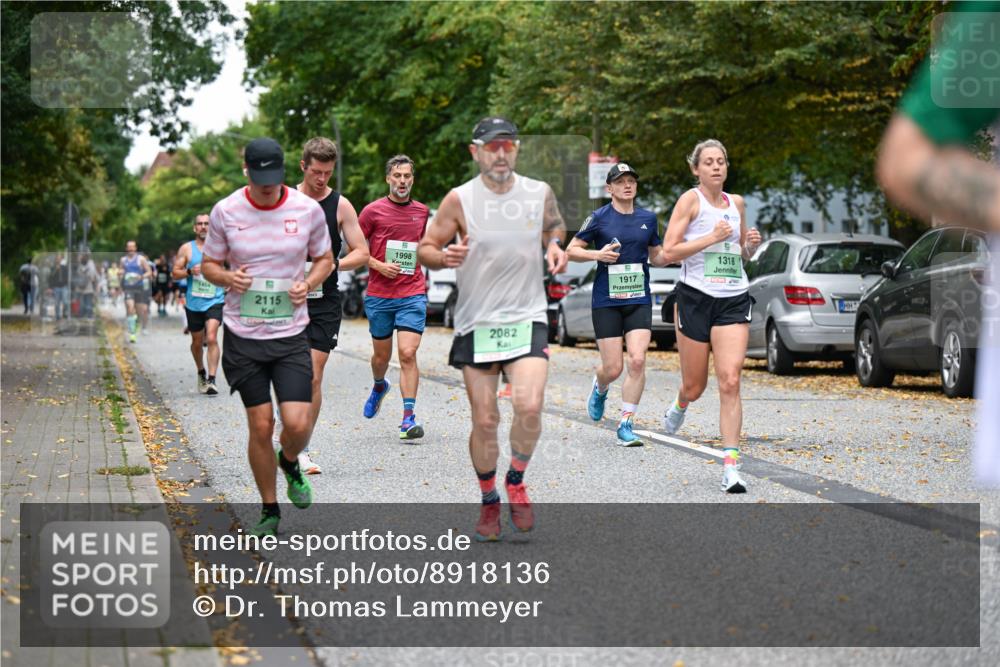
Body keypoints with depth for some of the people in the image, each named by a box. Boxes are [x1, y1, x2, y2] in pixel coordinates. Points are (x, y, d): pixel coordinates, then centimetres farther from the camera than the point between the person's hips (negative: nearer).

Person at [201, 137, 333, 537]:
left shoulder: (308, 210, -3)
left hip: (291, 333, 0)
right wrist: (228, 277, -15)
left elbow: (324, 259, 12)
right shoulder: (225, 212, -4)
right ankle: (269, 511, 20)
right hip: (242, 335, 0)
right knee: (260, 426, 1)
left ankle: (290, 463, 28)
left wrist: (308, 284, -9)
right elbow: (208, 265, 8)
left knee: (297, 424, -10)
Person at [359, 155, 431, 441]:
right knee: (381, 355, 12)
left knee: (408, 354, -14)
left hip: (412, 294, 1)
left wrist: (418, 263, 11)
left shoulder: (421, 211, 9)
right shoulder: (373, 211, -1)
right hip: (378, 295, 0)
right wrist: (379, 266, -11)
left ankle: (408, 418, -13)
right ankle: (379, 386, 47)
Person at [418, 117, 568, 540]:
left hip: (527, 318, 1)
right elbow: (424, 248, 1)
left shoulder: (539, 193, 1)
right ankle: (489, 502, 23)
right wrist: (445, 257, -21)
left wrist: (555, 246, -1)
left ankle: (516, 484, 7)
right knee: (485, 421, 2)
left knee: (529, 406, -19)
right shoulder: (459, 199, -6)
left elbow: (555, 226, 21)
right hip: (476, 323, -1)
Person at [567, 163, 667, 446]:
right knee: (613, 368, -2)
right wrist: (597, 255, -14)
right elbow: (570, 251, 3)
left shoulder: (648, 218, 9)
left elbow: (658, 256, 21)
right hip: (606, 302, -2)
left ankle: (626, 424, -3)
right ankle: (600, 388, 36)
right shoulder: (599, 218, -1)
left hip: (639, 301, 2)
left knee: (637, 360, -13)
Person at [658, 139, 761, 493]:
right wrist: (711, 237, -16)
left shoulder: (737, 203, 14)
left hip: (734, 300, 3)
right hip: (696, 297, -3)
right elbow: (667, 253, -9)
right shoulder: (691, 199, -2)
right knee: (695, 386, 8)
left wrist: (751, 244, 4)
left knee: (730, 382, -11)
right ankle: (680, 405, 46)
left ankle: (731, 465, -11)